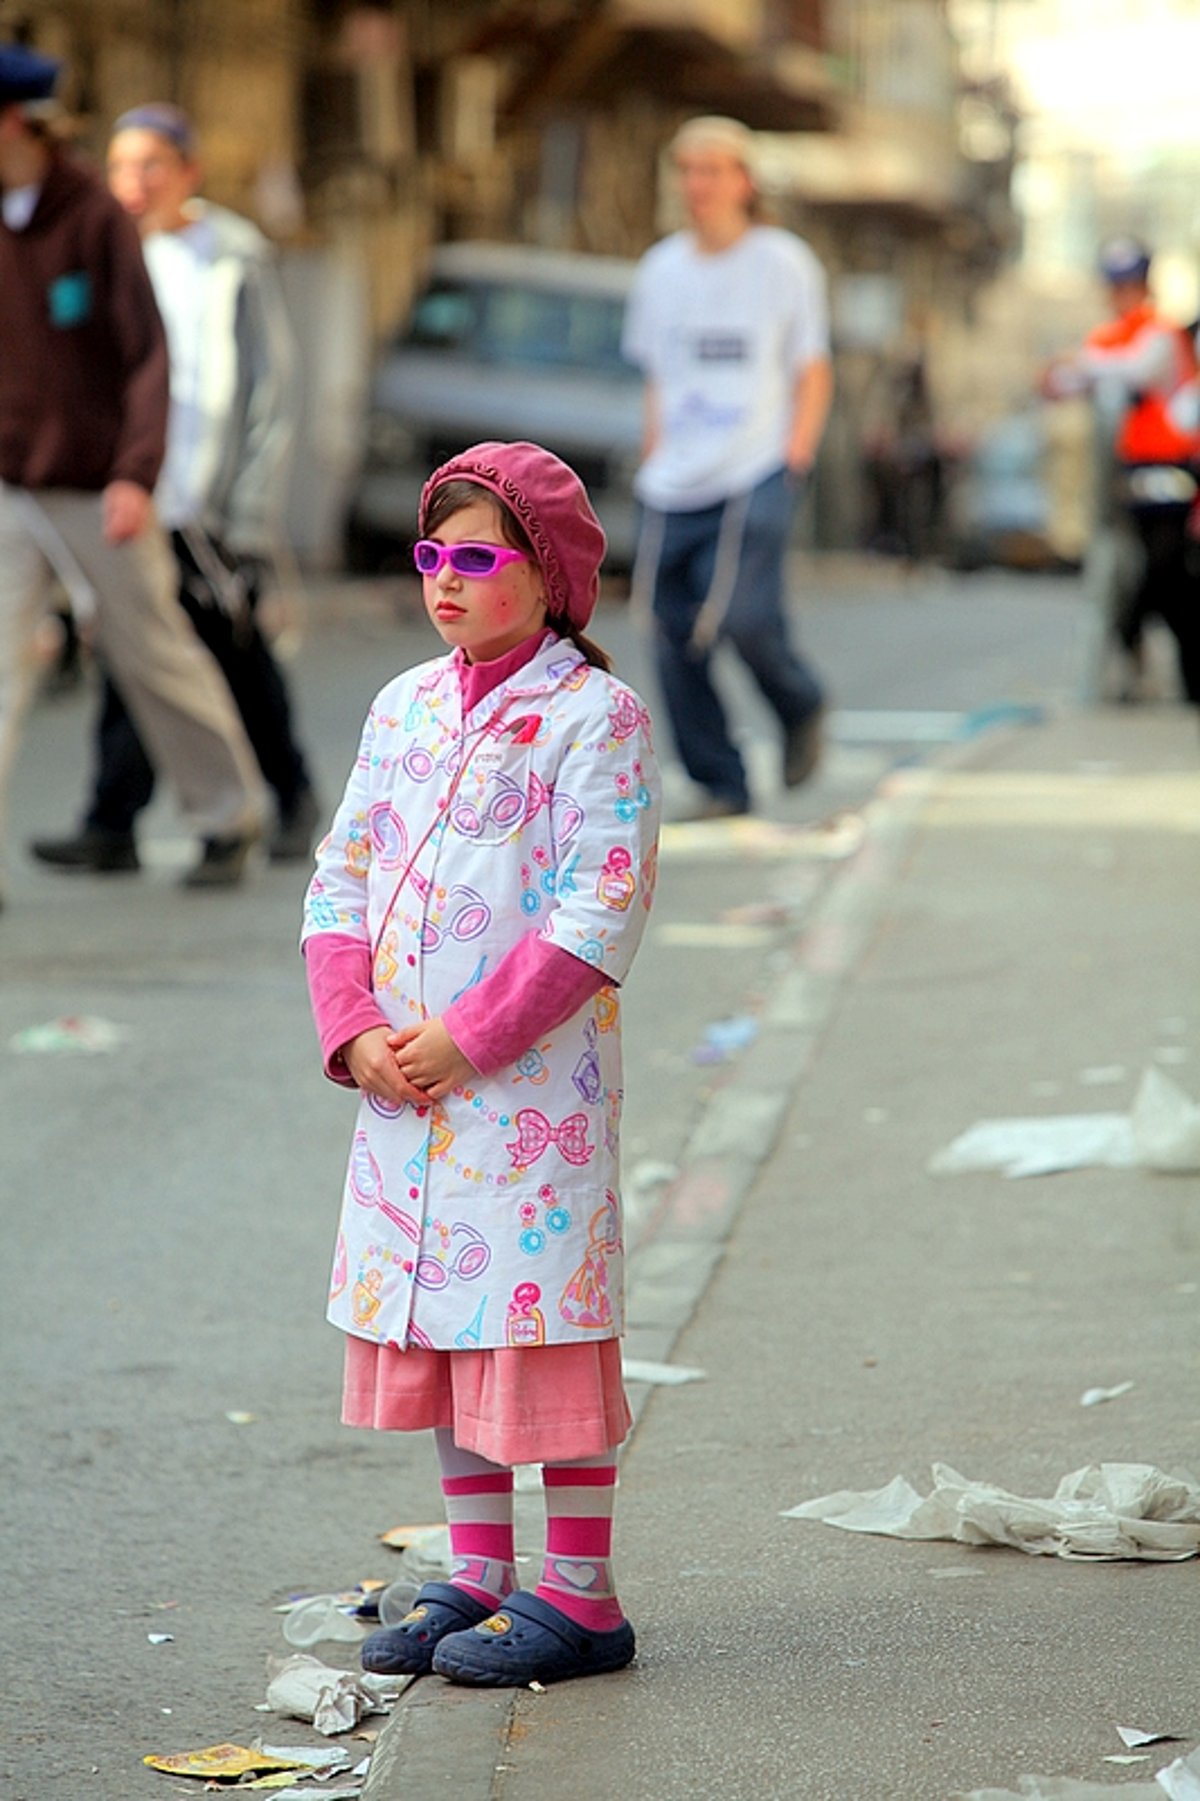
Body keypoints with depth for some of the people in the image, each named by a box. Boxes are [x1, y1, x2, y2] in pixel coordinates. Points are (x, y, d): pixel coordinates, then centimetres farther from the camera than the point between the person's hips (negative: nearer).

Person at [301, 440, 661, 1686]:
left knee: (541, 1326, -4)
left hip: (535, 1082, -7)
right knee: (431, 1325, 12)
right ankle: (477, 1575, 23)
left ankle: (579, 1595, 5)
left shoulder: (591, 714, -8)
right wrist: (355, 1031, -4)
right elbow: (343, 877, 12)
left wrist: (469, 1037, -18)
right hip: (406, 1083, 7)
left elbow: (602, 907, -14)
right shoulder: (406, 708, 12)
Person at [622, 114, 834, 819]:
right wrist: (655, 455, 9)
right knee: (676, 636, -2)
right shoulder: (661, 269, 13)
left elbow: (814, 374, 6)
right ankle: (719, 784, 8)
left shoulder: (784, 263, 3)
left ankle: (802, 708, 9)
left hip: (757, 476, -4)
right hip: (674, 488, 4)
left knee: (741, 614, -21)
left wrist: (795, 458, -5)